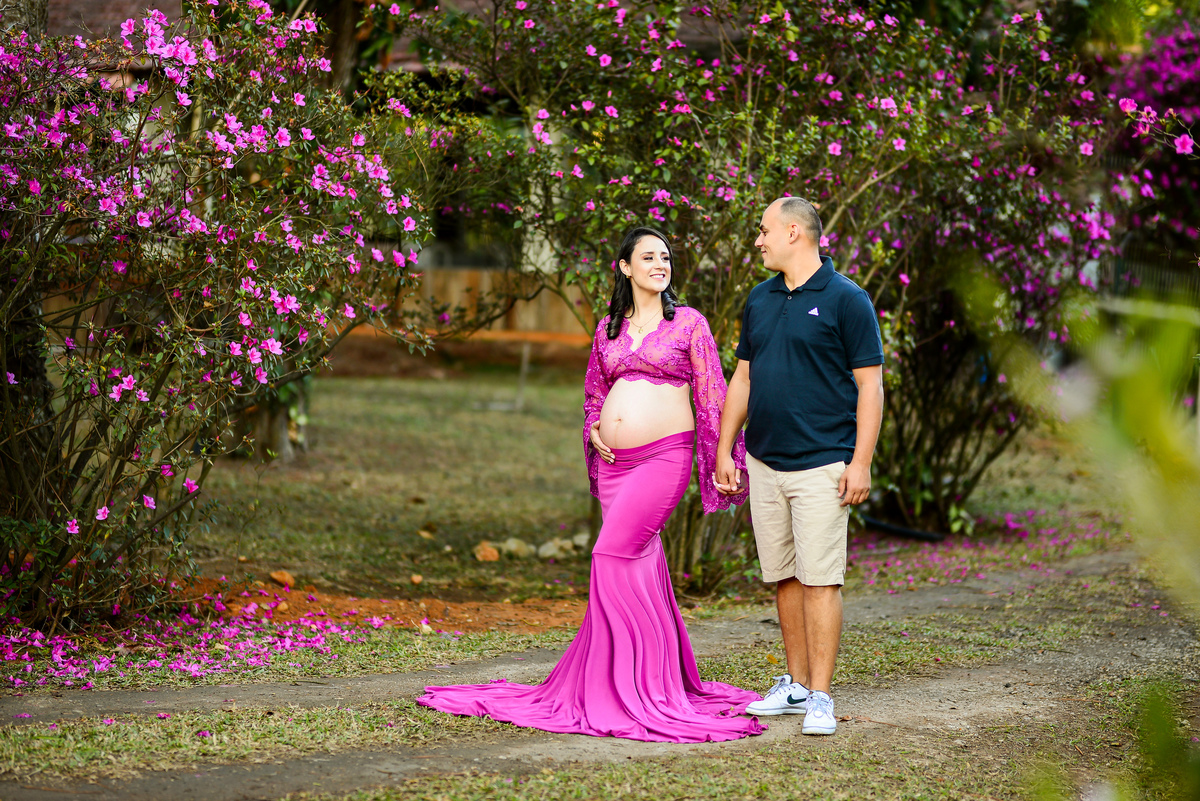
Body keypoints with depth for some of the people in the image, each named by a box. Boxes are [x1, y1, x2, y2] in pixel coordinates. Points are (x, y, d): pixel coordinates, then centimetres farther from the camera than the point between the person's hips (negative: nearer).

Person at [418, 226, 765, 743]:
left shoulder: (688, 323, 2)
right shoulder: (608, 328, 14)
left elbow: (712, 394, 1)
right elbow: (594, 389, 26)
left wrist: (722, 461, -4)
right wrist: (594, 429, 7)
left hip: (666, 456, -5)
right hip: (615, 462, 5)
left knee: (614, 555, -15)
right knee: (642, 564, 7)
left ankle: (628, 683, -8)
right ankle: (654, 678, 14)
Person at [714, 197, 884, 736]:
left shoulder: (846, 300, -5)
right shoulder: (760, 300, 13)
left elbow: (869, 384, -7)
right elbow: (743, 377, 19)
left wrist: (861, 462, -13)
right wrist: (723, 451, 14)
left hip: (821, 466, -6)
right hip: (764, 465, 6)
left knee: (820, 580, -7)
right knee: (784, 579, 10)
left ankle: (821, 698, -4)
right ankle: (796, 686, 19)